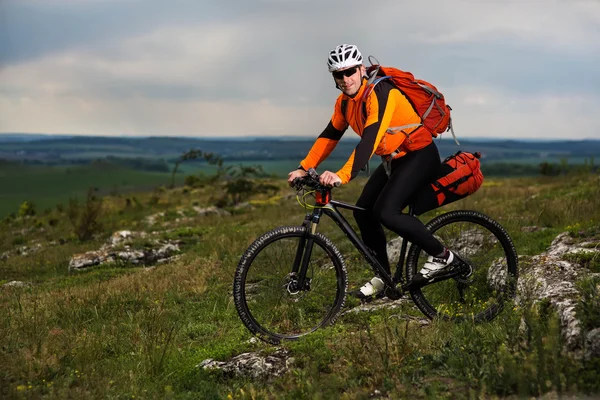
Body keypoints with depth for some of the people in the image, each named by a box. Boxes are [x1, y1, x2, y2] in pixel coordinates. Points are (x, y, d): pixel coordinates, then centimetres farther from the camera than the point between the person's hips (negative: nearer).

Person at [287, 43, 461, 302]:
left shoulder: (379, 93, -25)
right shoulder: (345, 102, 2)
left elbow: (370, 138, -37)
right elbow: (329, 136, 11)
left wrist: (342, 175, -47)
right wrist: (304, 168, 1)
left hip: (420, 155, -9)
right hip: (394, 160, 9)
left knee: (385, 212, -22)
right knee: (363, 211, 2)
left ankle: (442, 256, -6)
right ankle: (383, 279, 13)